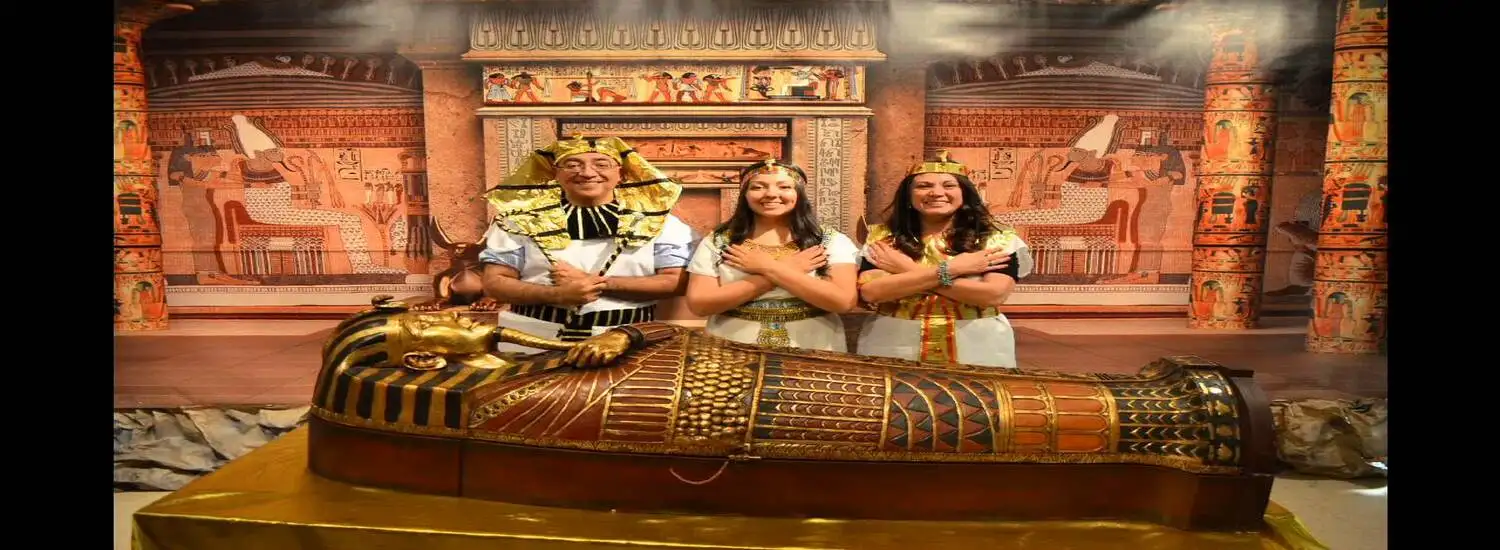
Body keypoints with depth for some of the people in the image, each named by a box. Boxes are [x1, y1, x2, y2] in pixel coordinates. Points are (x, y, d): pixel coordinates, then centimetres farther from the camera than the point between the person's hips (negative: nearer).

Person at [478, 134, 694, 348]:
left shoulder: (655, 220, 3)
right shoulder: (522, 218, 5)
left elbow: (678, 282, -3)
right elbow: (494, 283, 4)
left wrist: (599, 283, -10)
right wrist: (557, 294, -13)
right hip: (534, 340, 1)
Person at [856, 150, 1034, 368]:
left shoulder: (997, 239, -3)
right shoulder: (882, 238, 0)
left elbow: (994, 294, -17)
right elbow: (870, 292, -14)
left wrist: (910, 269, -14)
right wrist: (950, 268, -16)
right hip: (894, 350, 1)